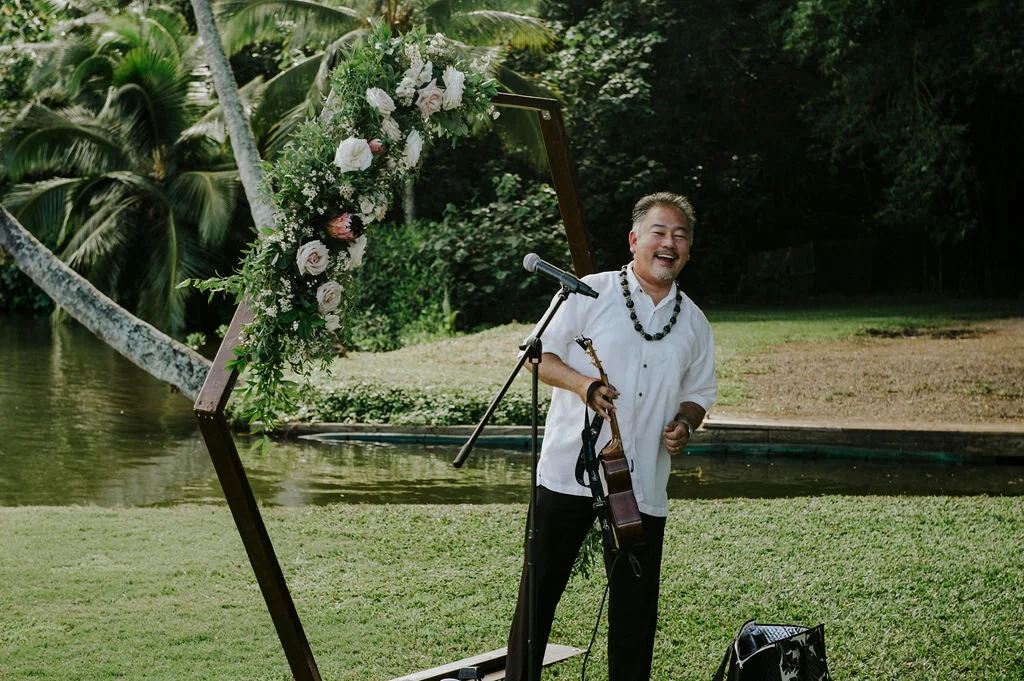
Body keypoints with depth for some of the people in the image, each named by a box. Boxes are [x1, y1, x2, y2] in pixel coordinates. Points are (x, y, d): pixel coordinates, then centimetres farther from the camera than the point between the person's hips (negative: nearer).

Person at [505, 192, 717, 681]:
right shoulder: (590, 294, -1)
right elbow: (538, 356, 0)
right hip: (568, 471, -3)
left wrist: (685, 424, -3)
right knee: (541, 588, 3)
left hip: (643, 484, 3)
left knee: (636, 603, 5)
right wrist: (581, 384, -18)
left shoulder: (694, 324, 12)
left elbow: (698, 394, 20)